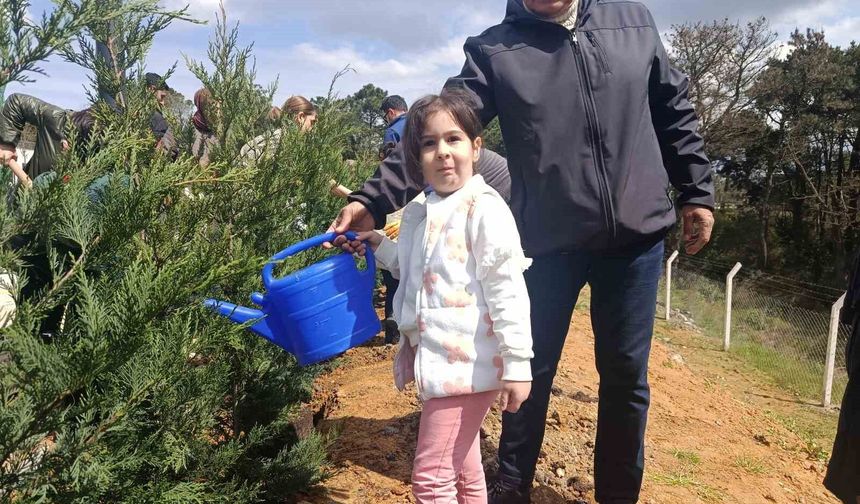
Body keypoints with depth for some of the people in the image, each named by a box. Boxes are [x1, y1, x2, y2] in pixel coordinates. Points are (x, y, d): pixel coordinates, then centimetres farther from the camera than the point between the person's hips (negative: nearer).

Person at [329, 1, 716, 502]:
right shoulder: (494, 50, -2)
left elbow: (675, 111, 14)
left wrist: (697, 192, 12)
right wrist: (372, 199, -23)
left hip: (636, 237, 2)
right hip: (547, 243, -1)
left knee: (626, 375, 12)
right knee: (532, 370, 10)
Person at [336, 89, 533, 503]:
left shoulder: (484, 209, -16)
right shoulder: (421, 213, 10)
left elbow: (507, 291, -18)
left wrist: (517, 364, -18)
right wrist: (380, 247, 11)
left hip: (468, 362, -8)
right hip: (438, 360, 8)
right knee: (461, 470, 24)